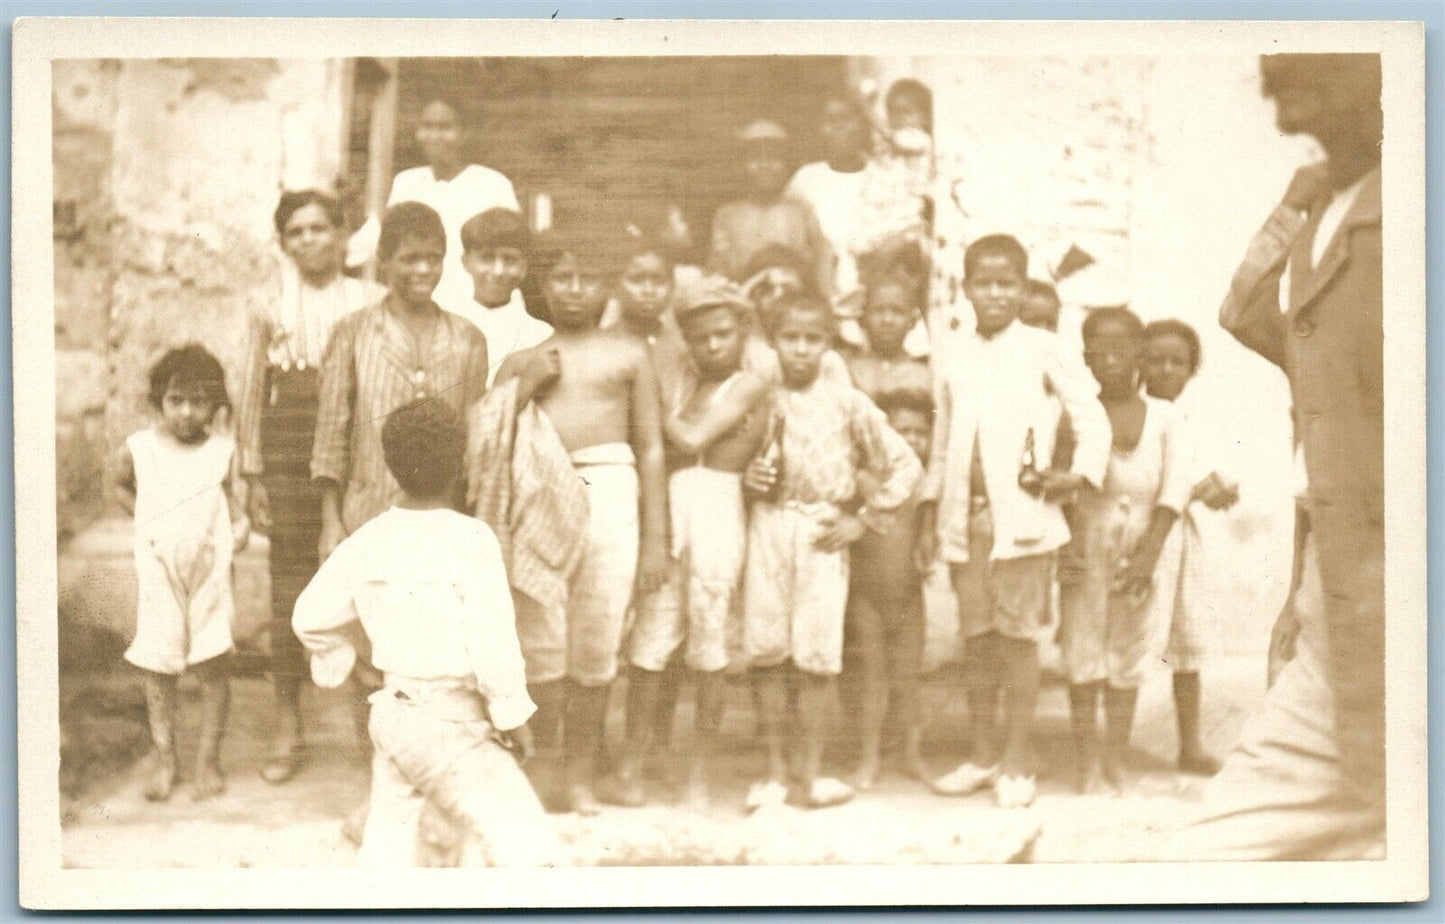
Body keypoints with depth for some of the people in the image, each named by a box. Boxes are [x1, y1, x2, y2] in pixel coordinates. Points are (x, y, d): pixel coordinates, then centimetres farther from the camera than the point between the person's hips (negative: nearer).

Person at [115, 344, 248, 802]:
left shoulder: (221, 450, -2)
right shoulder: (138, 449, -3)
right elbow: (121, 486, 17)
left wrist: (240, 520, -2)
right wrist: (147, 520, 6)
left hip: (211, 571, 0)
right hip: (159, 572, 0)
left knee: (213, 664, 2)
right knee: (159, 665, 5)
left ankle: (208, 757, 15)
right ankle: (163, 757, 18)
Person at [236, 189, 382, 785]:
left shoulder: (369, 302, 6)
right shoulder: (270, 306, 9)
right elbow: (253, 392, 9)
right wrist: (251, 473, 4)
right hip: (289, 450, 1)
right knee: (289, 581, 2)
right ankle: (287, 727, 11)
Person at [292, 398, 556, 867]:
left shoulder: (366, 542, 3)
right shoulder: (471, 541, -16)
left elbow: (311, 616, 11)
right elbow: (493, 641, -19)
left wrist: (338, 662, 30)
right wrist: (513, 716, -7)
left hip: (392, 710, 7)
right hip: (449, 725, -7)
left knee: (390, 830, 20)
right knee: (522, 841, -5)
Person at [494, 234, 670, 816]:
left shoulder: (629, 356, 13)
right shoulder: (522, 360, 14)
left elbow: (652, 449, 12)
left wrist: (656, 539, 8)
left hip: (610, 492, 0)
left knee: (596, 650, 2)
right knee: (540, 648, -4)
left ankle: (581, 778, 14)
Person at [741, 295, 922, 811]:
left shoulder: (847, 404, 0)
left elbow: (905, 465, 1)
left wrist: (862, 521, -3)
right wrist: (749, 476, -3)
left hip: (822, 534, -2)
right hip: (767, 529, 2)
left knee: (818, 656, -3)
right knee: (766, 652, 1)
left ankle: (812, 773, 9)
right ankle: (774, 772, 12)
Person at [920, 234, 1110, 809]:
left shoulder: (1044, 351, 0)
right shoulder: (955, 358, 13)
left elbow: (1092, 418, 0)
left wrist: (1081, 476, -15)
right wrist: (931, 520, 15)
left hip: (1022, 516, -4)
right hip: (966, 517, 4)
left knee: (1018, 634, -2)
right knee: (976, 637, 9)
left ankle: (1017, 762, 6)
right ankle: (983, 756, 19)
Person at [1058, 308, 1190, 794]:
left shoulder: (1165, 418, -2)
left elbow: (1176, 485, -9)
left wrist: (1149, 552, -18)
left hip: (1149, 546, 1)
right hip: (1088, 547, -1)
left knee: (1130, 657, 7)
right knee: (1083, 651, -2)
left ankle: (1118, 759, 20)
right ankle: (1086, 762, 7)